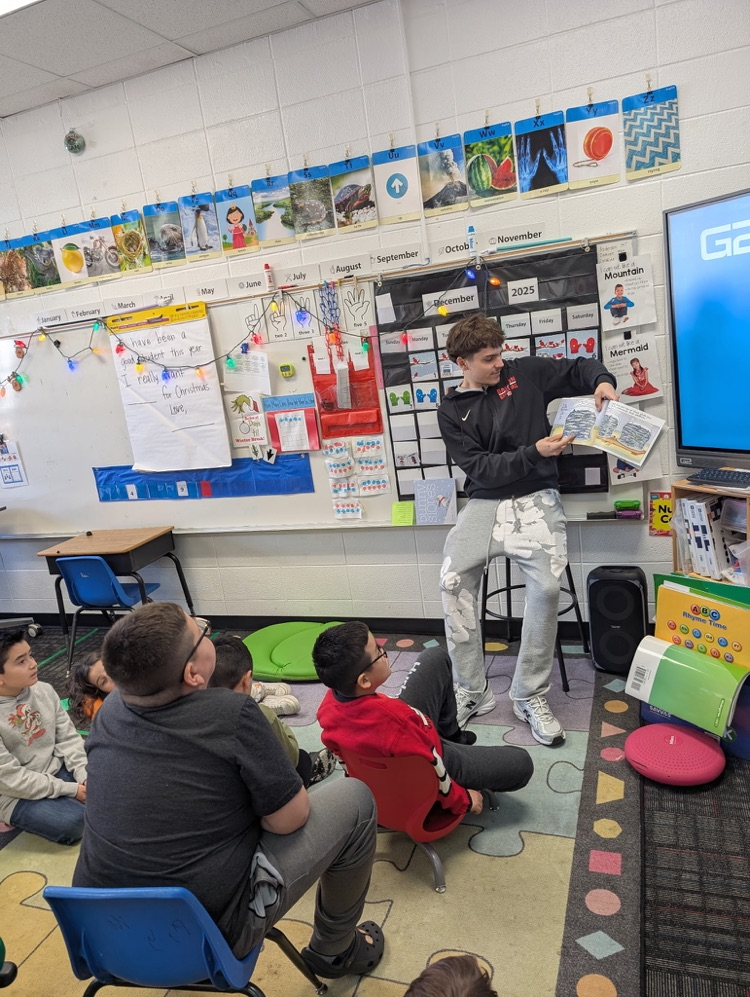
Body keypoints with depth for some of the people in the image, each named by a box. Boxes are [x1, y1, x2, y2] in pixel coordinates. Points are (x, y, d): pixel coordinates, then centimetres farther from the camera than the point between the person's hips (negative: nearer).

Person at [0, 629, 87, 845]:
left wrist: (85, 776, -14)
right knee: (73, 822, -27)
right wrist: (70, 789, -20)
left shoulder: (44, 690, -4)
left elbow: (68, 738, 1)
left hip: (57, 770, 6)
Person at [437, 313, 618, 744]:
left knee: (547, 585, -25)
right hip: (485, 503, 1)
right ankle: (472, 692, -8)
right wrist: (534, 452, -16)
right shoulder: (452, 410, 4)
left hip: (536, 498, 0)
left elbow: (580, 368, 16)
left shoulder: (525, 373, 6)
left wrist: (602, 380, -7)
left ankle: (531, 695, -8)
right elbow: (480, 468, -5)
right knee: (454, 579, -23)